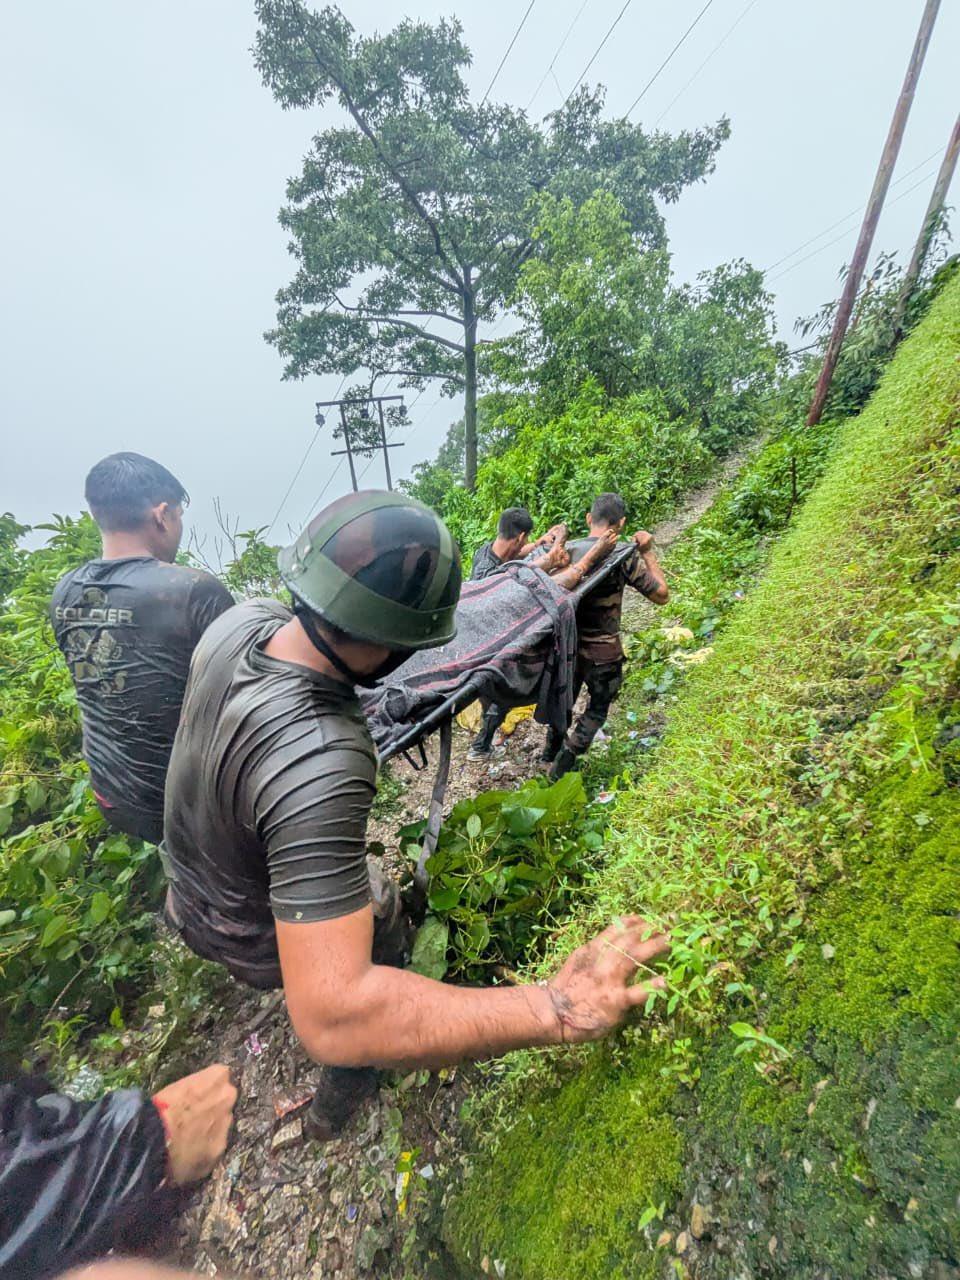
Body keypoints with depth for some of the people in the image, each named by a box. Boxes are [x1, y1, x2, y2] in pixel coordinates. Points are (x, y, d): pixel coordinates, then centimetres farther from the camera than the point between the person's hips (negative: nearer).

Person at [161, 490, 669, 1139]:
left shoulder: (243, 618, -23)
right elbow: (332, 1018, -47)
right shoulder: (319, 765, -48)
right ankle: (339, 1100, 53)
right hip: (257, 941, -6)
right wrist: (555, 1009, -48)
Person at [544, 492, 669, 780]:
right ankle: (562, 765, 14)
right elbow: (662, 595, -7)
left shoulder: (567, 548, -4)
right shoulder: (624, 557, -16)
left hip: (566, 644, 4)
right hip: (603, 651, -4)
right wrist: (648, 553, -1)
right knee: (597, 709, 17)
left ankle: (550, 753, 43)